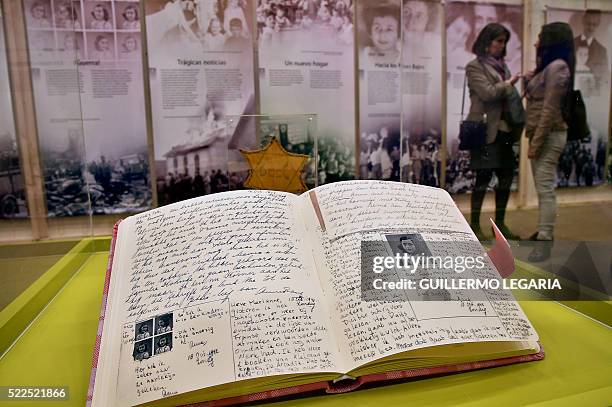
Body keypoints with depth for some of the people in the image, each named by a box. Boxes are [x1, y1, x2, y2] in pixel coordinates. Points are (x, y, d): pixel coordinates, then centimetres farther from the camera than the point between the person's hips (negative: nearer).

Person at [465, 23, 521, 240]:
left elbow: (508, 97, 15)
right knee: (484, 177, -3)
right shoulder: (474, 66, -3)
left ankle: (500, 223, 20)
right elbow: (488, 93, -16)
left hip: (504, 130, 7)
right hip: (486, 131, -7)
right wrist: (509, 83, -4)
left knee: (506, 176, 8)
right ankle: (474, 224, 9)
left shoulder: (501, 65, 18)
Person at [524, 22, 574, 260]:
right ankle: (543, 233, 24)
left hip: (549, 135, -10)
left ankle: (545, 242, -4)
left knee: (545, 188, -9)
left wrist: (536, 143, -19)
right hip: (540, 134, 10)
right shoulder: (548, 66, 17)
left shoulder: (557, 67, -14)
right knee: (542, 187, 14)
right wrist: (529, 81, 9)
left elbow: (550, 110, -19)